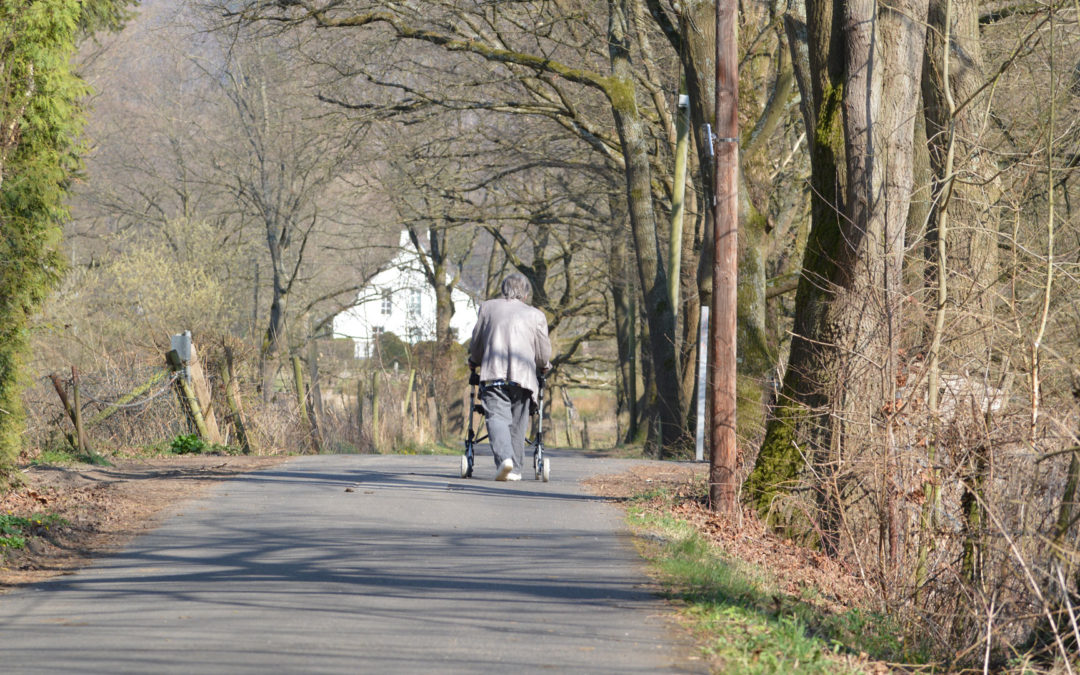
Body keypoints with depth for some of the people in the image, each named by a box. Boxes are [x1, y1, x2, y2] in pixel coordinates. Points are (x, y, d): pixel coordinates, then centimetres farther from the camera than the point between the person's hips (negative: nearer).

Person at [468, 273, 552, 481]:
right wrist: (543, 367, 37)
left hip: (493, 372, -1)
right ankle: (515, 469, 10)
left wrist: (474, 362, 38)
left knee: (497, 417, -10)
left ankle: (504, 458, -32)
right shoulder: (536, 315, 14)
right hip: (523, 375, 1)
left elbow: (476, 344, 18)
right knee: (517, 423, 11)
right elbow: (544, 355, 14)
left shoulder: (488, 307, 15)